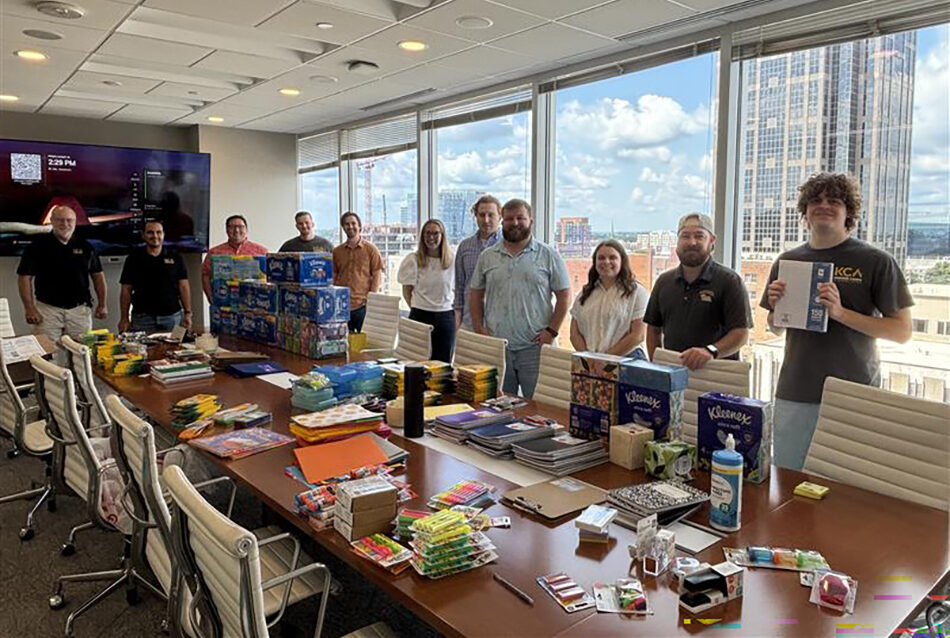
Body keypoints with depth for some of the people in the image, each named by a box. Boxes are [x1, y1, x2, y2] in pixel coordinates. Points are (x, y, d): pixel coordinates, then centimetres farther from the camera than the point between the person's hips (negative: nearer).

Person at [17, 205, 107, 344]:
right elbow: (24, 277, -2)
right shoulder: (39, 245, 0)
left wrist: (102, 305, 6)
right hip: (48, 309, -2)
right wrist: (29, 309, -9)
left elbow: (98, 275, 12)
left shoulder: (85, 246, 7)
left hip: (80, 309, 2)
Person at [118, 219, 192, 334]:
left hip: (172, 316, 1)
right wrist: (124, 319, 0)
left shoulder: (175, 258, 7)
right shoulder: (134, 258, 6)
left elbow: (183, 287, 6)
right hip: (143, 319, -1)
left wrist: (188, 313, -2)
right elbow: (126, 290, 5)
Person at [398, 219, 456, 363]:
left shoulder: (452, 260, 3)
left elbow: (455, 289, 10)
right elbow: (407, 290, 3)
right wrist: (417, 308, -2)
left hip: (446, 317, 2)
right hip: (420, 316, -2)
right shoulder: (413, 259, -1)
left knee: (444, 362, 5)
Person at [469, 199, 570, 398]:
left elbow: (563, 295, 2)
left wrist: (551, 331, -7)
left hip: (534, 346, -2)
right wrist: (479, 329, 3)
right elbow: (475, 295, 14)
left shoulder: (548, 256, 3)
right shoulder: (487, 256, 10)